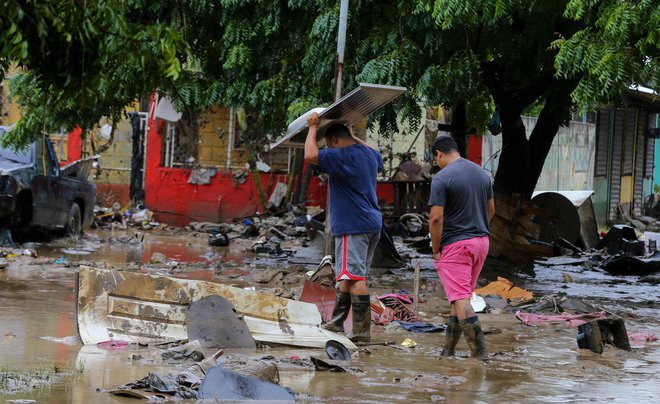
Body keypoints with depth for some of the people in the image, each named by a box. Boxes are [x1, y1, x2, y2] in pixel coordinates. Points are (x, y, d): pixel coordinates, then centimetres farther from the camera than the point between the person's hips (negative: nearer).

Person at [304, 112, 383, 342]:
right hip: (373, 225, 10)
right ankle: (336, 323, 23)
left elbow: (310, 155, -23)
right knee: (347, 276, 16)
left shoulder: (342, 157, -14)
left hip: (353, 227, -9)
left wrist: (313, 128, -8)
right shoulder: (370, 155, 14)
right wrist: (353, 136, 45)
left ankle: (362, 331, -14)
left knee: (355, 277, -10)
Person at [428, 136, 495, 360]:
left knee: (460, 300, -7)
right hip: (481, 241, 8)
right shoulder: (482, 173, 9)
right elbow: (490, 210, 17)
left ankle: (480, 353, -15)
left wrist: (435, 250, -8)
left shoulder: (442, 178, -14)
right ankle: (448, 349, 22)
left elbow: (436, 218, -17)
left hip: (454, 244, -7)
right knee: (462, 297, 16)